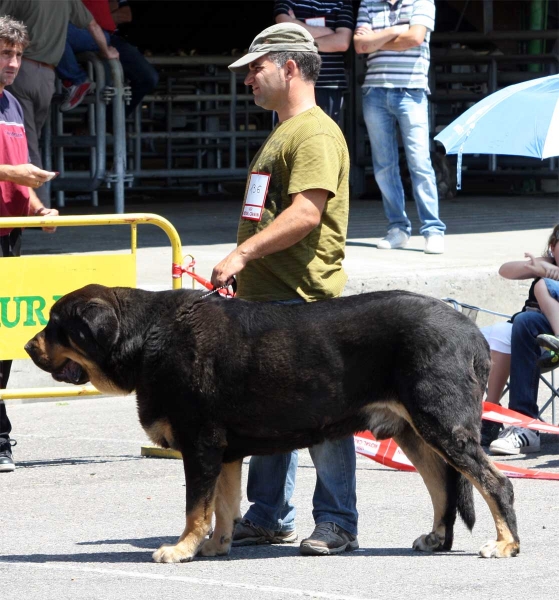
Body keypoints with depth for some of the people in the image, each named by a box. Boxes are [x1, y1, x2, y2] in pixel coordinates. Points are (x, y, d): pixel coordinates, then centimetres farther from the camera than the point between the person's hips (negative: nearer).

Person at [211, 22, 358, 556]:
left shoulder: (315, 133, -12)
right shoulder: (282, 133, 22)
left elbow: (305, 214, -22)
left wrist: (244, 253, -24)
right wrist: (244, 273, 20)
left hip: (304, 300, -10)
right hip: (264, 297, 10)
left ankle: (338, 523, -3)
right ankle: (268, 517, 19)